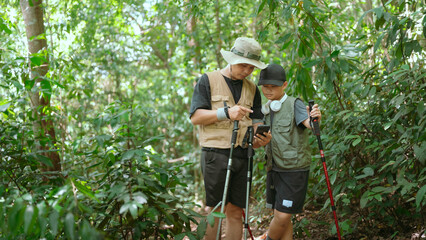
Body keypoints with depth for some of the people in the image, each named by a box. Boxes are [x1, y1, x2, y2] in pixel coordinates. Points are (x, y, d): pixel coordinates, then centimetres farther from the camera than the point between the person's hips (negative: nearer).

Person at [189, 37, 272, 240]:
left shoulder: (252, 89, 18)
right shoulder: (208, 81, 3)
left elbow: (256, 121, 15)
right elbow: (195, 116, -4)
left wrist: (260, 137, -8)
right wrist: (226, 112, -17)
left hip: (242, 155, 4)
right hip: (215, 153, -4)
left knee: (235, 211, 5)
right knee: (215, 210, -5)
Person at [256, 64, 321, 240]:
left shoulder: (294, 104, -10)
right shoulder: (266, 110, 10)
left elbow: (308, 123, -28)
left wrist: (316, 118, -50)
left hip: (294, 169, -6)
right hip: (274, 169, 6)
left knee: (283, 216, -5)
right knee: (280, 216, 11)